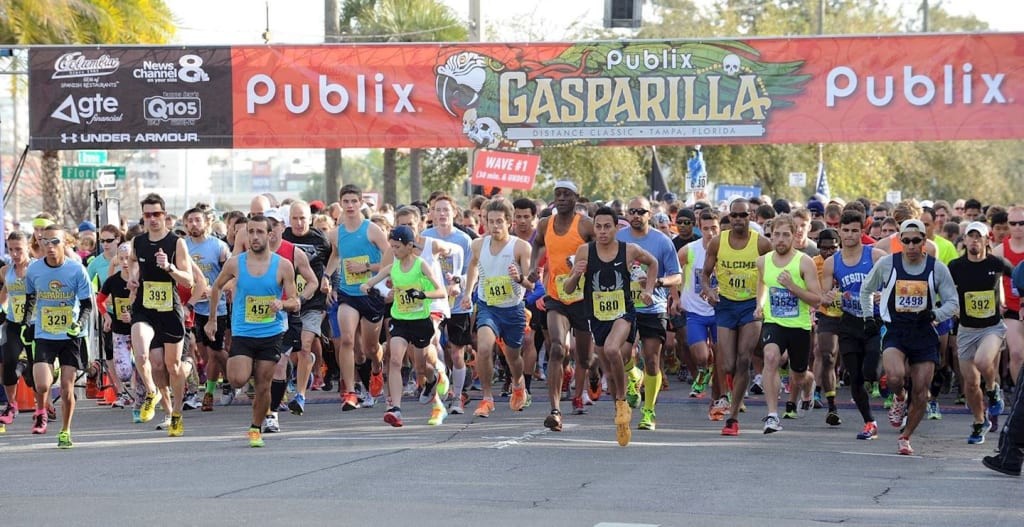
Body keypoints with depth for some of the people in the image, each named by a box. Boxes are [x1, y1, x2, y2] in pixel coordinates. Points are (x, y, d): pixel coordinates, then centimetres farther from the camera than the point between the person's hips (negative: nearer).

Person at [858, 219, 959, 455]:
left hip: (925, 333, 1)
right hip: (895, 331, -1)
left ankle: (905, 437, 20)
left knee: (921, 393, -1)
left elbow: (953, 302, 6)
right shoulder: (886, 264, 0)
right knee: (895, 377, -28)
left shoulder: (937, 268, 0)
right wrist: (868, 317, 10)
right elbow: (866, 289, 18)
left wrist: (934, 314, -13)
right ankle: (899, 398, 9)